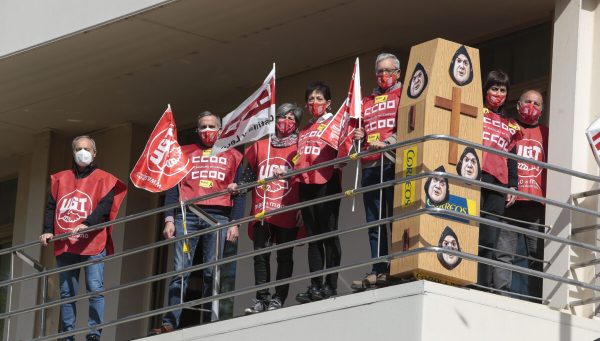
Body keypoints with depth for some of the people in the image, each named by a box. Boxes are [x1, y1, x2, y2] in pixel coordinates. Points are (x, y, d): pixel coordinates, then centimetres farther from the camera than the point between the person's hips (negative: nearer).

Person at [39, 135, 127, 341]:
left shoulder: (103, 179, 7)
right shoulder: (60, 179, 19)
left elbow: (104, 206, -7)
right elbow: (51, 207, 14)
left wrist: (87, 224, -22)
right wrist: (48, 230, -2)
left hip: (92, 243, -4)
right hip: (64, 245, 4)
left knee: (95, 289, -9)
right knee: (67, 292, 3)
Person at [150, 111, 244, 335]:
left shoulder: (232, 156, 17)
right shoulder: (184, 153, 19)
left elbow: (239, 193, 11)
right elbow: (173, 188, 13)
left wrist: (235, 223, 0)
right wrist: (169, 219, 1)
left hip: (217, 218, 0)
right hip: (187, 216, 0)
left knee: (211, 272, -4)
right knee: (181, 270, -8)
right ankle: (170, 323, -13)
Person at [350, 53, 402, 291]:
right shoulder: (367, 102, 26)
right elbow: (360, 130, 34)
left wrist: (387, 142, -19)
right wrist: (359, 136, 10)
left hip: (393, 162, -7)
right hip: (370, 165, 7)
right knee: (374, 222, 3)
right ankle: (378, 271, 2)